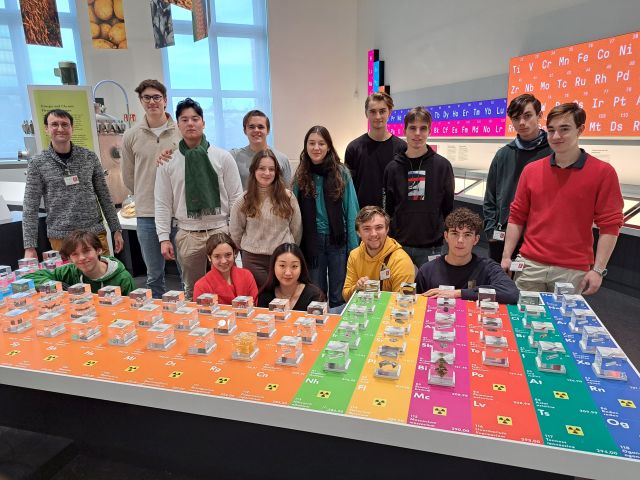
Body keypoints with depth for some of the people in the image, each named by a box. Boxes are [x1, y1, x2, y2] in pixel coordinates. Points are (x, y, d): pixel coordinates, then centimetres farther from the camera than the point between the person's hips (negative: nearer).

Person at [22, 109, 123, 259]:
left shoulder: (89, 157, 4)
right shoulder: (37, 163, 0)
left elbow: (104, 196, 8)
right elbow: (30, 208, -1)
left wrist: (116, 229, 6)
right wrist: (30, 247, -6)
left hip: (95, 233, 1)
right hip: (61, 238, -1)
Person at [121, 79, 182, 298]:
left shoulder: (182, 132, -2)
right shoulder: (131, 136, 3)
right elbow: (128, 177, 12)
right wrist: (147, 198, 12)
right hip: (147, 215, 2)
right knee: (154, 275, 13)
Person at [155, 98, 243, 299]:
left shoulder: (223, 157, 1)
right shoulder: (168, 162, 4)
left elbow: (236, 197, 1)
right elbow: (162, 203, 5)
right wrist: (164, 238, -1)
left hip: (220, 231, -1)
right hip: (187, 235, 1)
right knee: (192, 290, 14)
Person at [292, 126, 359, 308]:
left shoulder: (341, 173, -3)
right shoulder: (301, 177, 3)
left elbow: (351, 211, -3)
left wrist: (354, 247, -8)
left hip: (338, 240, -2)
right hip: (311, 242, 2)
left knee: (338, 296, 9)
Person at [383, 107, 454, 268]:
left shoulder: (442, 165, 0)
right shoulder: (393, 167, 3)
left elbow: (449, 207, 4)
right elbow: (388, 208, 6)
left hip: (431, 246, -1)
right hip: (399, 245, 1)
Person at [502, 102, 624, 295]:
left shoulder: (603, 172, -3)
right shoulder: (531, 170, 5)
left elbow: (609, 226, -4)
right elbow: (516, 217, 7)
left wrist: (598, 269, -8)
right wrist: (506, 256, 1)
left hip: (573, 271, -2)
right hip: (530, 266, 2)